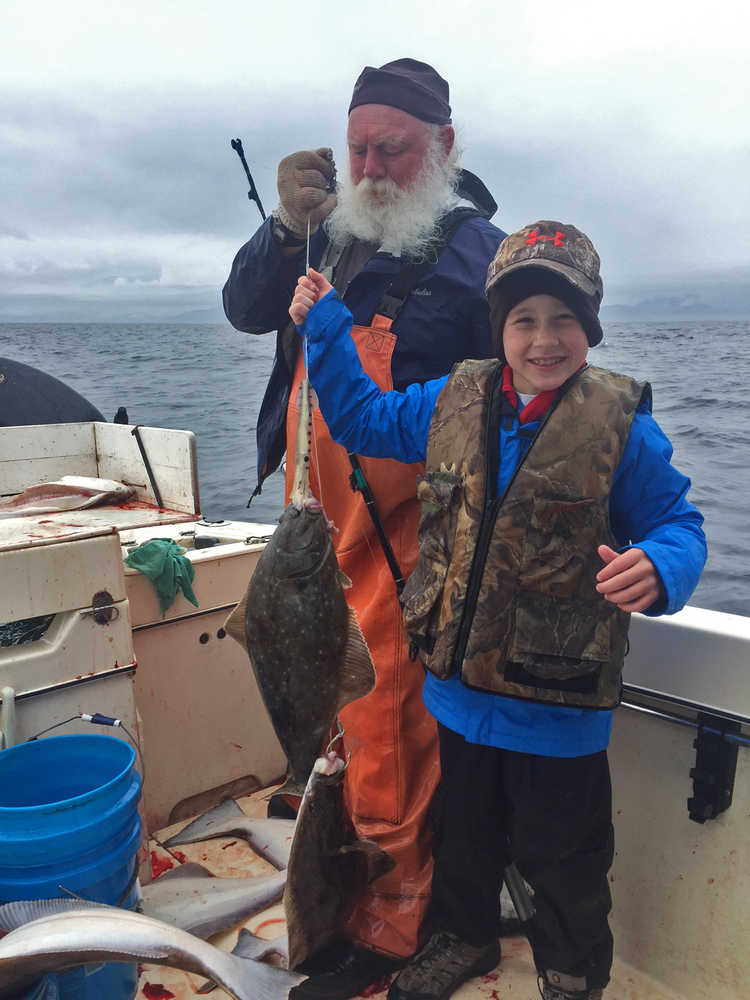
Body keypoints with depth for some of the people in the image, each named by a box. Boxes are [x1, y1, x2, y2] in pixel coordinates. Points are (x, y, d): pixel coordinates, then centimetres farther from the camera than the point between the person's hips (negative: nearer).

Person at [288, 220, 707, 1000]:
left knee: (562, 860, 19)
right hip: (460, 690, 4)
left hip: (557, 708, -4)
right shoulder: (452, 404, -3)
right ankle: (463, 937, 56)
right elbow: (360, 416, 11)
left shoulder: (620, 425, -14)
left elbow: (677, 524, -9)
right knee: (462, 832, 27)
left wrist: (657, 567, -32)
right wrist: (324, 325, 5)